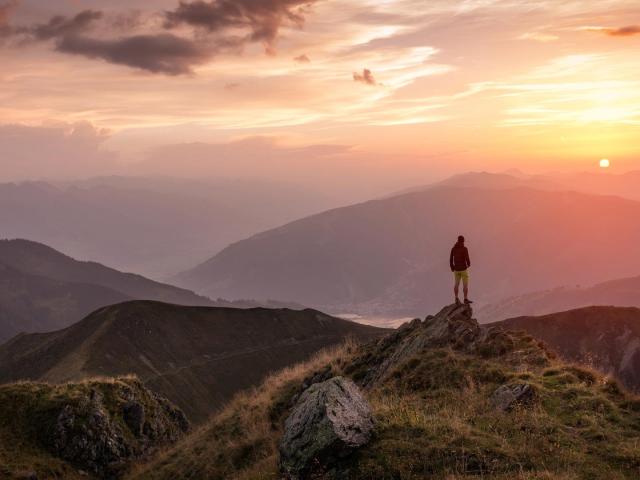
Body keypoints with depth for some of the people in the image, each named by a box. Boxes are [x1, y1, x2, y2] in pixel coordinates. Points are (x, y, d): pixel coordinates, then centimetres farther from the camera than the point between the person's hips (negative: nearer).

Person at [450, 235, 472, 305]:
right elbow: (467, 259, -19)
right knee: (465, 284, 4)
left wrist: (452, 268, 19)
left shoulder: (453, 248, 0)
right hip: (463, 269, -5)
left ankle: (457, 299, 9)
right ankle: (466, 299, 5)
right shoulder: (464, 248, -15)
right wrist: (469, 264, 5)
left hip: (456, 269, 5)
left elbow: (451, 259, 4)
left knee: (457, 284, 14)